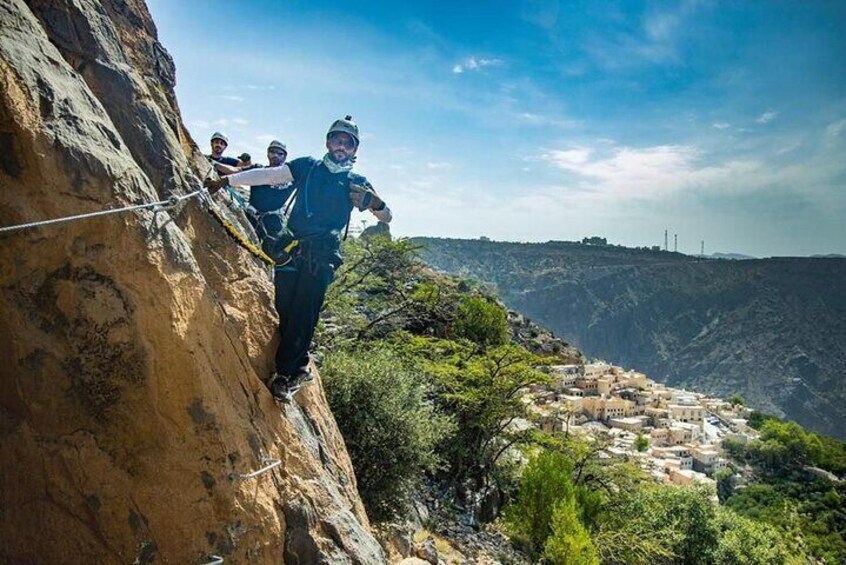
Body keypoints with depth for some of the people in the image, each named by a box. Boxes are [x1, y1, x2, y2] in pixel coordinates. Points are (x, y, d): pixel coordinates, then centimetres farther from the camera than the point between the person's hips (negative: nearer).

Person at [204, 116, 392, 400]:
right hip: (291, 249, 2)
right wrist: (227, 180, -3)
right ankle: (299, 367, 13)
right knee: (284, 308, -1)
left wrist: (374, 201, -10)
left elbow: (386, 217, 12)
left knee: (304, 313, -10)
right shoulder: (307, 166, 13)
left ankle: (286, 373, -4)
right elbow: (267, 175, 6)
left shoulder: (356, 183, 11)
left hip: (322, 255, -2)